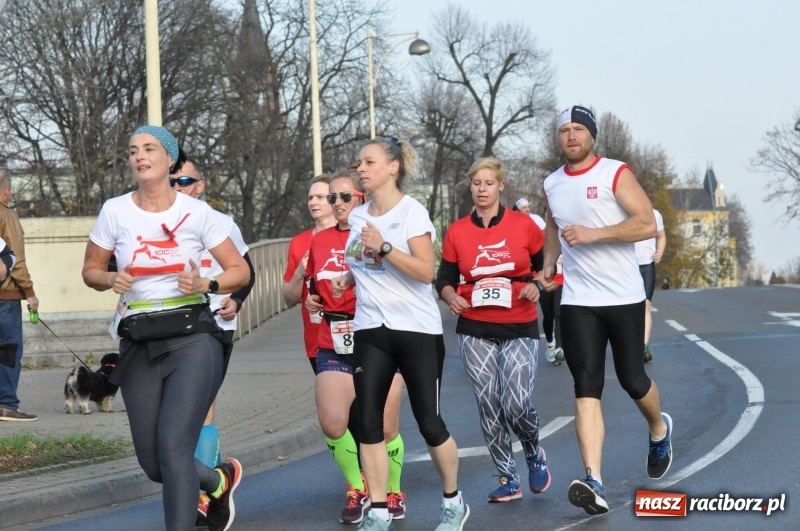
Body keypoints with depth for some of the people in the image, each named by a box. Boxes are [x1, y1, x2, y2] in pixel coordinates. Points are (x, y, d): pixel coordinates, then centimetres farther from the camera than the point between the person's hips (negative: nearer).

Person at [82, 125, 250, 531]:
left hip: (192, 338, -3)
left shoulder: (197, 213, -2)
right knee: (153, 463, 7)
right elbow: (90, 269, 12)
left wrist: (206, 285, -14)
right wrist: (110, 279, -10)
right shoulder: (115, 211, 1)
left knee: (173, 448, -18)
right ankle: (220, 479, 37)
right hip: (138, 345, 3)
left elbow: (240, 270, 5)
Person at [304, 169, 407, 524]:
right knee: (333, 424, -11)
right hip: (334, 347, 4)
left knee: (384, 428, 0)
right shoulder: (319, 242, 9)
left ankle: (393, 492, 24)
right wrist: (310, 299, 2)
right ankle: (358, 490, 12)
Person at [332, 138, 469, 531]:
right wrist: (348, 278, 7)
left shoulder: (412, 212, -10)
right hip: (370, 331, 5)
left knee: (428, 422, 1)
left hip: (417, 329, -5)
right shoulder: (357, 217, 9)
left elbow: (425, 271, -19)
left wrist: (384, 247, -27)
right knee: (367, 422, -6)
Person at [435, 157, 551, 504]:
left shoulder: (523, 224, -1)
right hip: (475, 330, 2)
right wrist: (451, 298, -12)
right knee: (488, 407, 0)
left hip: (520, 328, -2)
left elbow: (547, 266, 7)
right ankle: (508, 479, 13)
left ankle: (535, 454, 18)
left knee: (516, 404, -14)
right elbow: (444, 279, 9)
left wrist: (537, 286, -12)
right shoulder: (456, 232, 3)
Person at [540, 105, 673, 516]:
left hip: (624, 297, -3)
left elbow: (647, 224, -16)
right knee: (586, 389, -9)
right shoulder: (552, 184, 10)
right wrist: (549, 263, 13)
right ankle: (594, 483, -19)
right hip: (577, 301, 3)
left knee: (633, 381, 7)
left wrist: (593, 234, -23)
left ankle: (659, 429, 43)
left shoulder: (616, 173, -7)